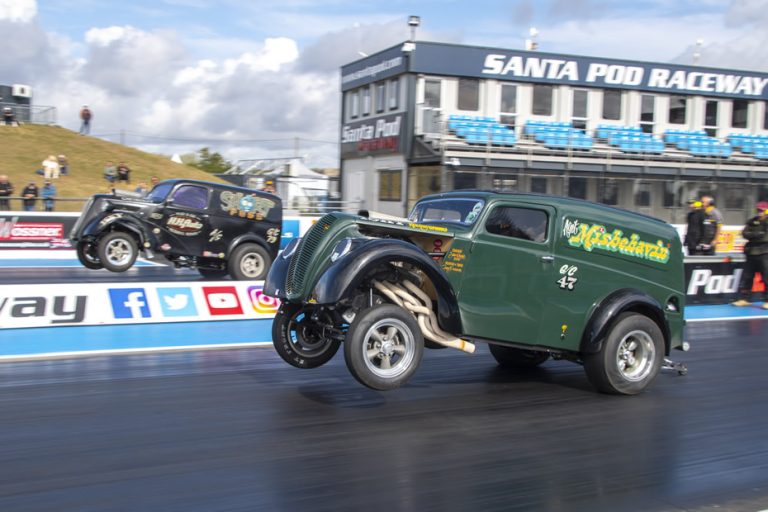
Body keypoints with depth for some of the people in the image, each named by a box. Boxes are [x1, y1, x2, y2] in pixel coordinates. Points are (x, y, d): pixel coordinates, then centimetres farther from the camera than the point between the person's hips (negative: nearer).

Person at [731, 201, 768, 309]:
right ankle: (744, 299, 17)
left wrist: (753, 236, -10)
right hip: (751, 253, 5)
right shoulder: (752, 222, 11)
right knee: (746, 277, 9)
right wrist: (759, 234, -13)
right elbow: (745, 233, 0)